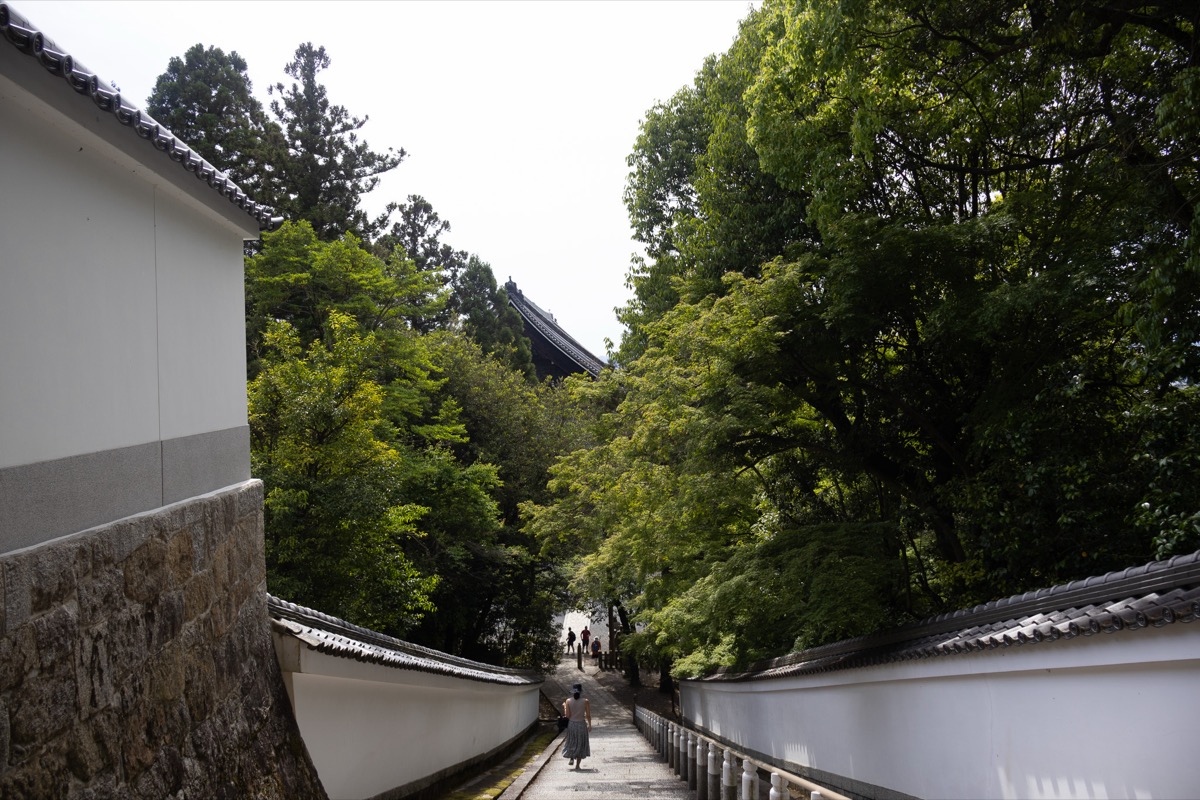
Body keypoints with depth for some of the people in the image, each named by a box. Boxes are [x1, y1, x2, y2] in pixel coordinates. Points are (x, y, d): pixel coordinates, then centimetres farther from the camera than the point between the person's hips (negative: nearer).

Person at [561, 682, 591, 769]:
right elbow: (588, 715, -7)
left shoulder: (568, 701, -7)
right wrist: (589, 725, 7)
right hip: (582, 724, -1)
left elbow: (567, 715, -8)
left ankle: (571, 759, 9)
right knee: (581, 744, 11)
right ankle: (578, 764, 12)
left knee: (571, 742, 22)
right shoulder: (586, 701, -9)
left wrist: (564, 707, 8)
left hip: (571, 724, 1)